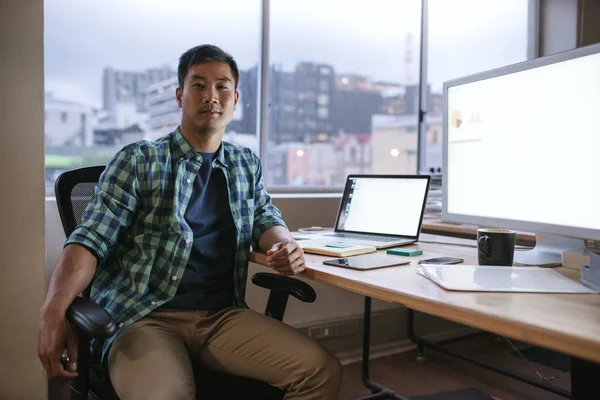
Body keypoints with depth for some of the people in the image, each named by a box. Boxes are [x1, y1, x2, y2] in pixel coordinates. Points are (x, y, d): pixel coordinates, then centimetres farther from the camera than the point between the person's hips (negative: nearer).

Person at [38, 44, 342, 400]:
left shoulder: (247, 164, 17)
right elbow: (91, 239, -4)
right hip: (143, 317, -3)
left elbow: (266, 220, 18)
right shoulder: (138, 161, 2)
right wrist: (55, 307, -23)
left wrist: (285, 244, -8)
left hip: (222, 314, 4)